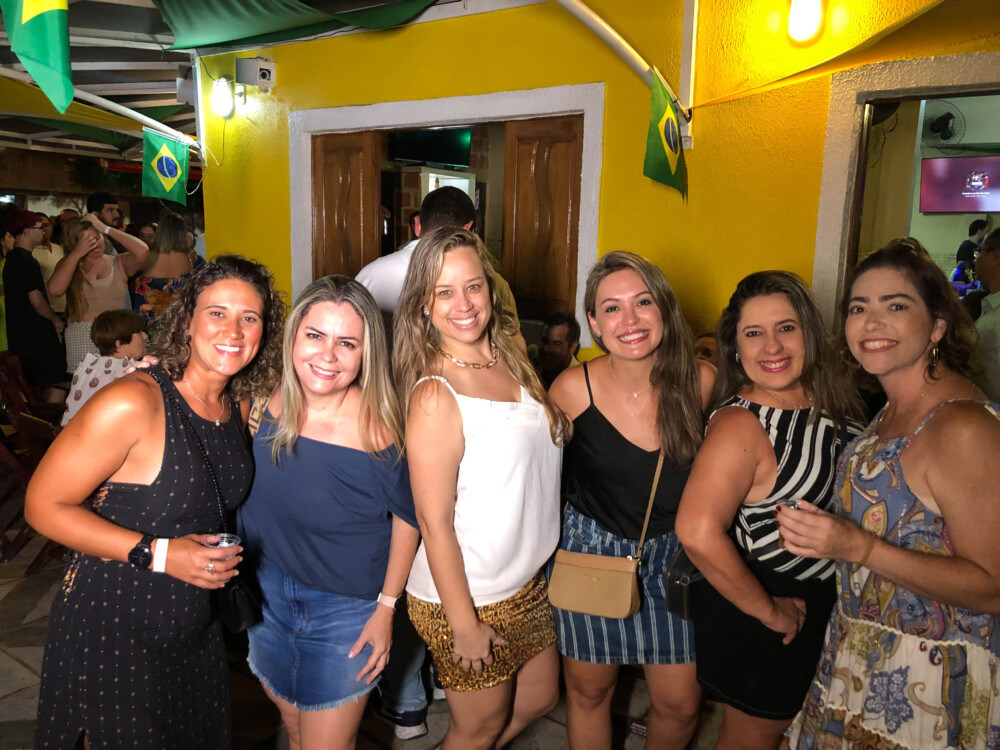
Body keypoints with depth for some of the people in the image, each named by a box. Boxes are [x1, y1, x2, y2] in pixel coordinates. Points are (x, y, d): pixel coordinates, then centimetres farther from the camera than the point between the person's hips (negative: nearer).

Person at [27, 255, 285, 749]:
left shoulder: (240, 406, -1)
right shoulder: (133, 402, -23)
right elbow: (44, 506, -18)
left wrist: (223, 552, -2)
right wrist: (158, 554, -24)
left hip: (195, 629, 7)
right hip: (112, 629, -6)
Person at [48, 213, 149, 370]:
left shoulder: (118, 263, 7)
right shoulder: (68, 264, 11)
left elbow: (142, 251, -13)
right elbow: (55, 289, -9)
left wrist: (106, 228, -5)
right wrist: (77, 253, -5)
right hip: (81, 338, 1)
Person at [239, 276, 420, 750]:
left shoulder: (377, 431, -25)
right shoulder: (266, 401, -13)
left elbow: (407, 518, -11)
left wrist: (387, 607, -6)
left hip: (345, 611, -4)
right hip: (267, 594, 5)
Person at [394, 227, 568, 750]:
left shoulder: (511, 358, -2)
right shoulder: (435, 395, -24)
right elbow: (435, 524, -20)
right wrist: (464, 625, -16)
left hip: (528, 583, 8)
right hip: (468, 596, -7)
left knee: (539, 699, 25)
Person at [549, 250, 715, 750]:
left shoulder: (700, 381, -14)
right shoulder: (573, 388, -18)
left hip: (672, 553, 2)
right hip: (591, 550, -1)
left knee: (680, 706, 13)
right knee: (589, 691, 16)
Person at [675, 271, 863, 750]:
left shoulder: (831, 397, -4)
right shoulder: (741, 423, -27)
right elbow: (697, 533, -36)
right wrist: (769, 611, -24)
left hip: (826, 600, 7)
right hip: (757, 616, -7)